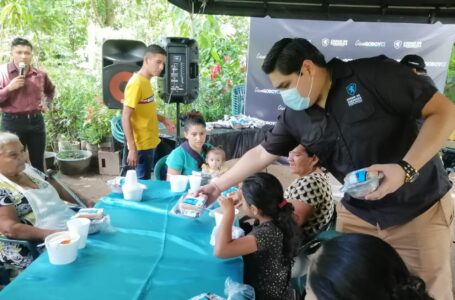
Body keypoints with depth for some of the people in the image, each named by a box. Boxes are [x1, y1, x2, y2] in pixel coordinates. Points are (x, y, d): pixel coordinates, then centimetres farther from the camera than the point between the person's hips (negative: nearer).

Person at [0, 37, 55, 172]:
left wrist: (46, 102, 13)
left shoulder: (40, 74, 6)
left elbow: (51, 90, 28)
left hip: (36, 121, 4)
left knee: (38, 162, 13)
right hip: (12, 122, -3)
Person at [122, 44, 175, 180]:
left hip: (150, 142, 9)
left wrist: (163, 119, 10)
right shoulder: (136, 83, -18)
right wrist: (132, 149, -23)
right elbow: (125, 118, -20)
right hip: (142, 144, -9)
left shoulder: (146, 81, 8)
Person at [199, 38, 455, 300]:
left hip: (419, 210, -3)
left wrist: (406, 168, -28)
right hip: (358, 214, 4)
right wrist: (217, 186, 8)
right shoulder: (294, 117, -4)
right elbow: (260, 154, 6)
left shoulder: (374, 74, -18)